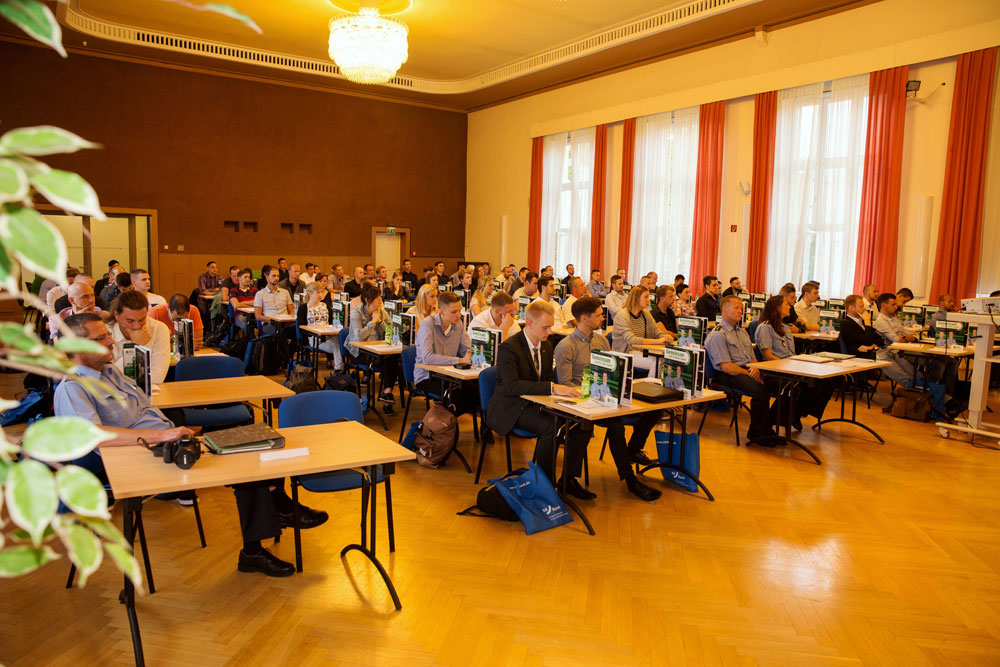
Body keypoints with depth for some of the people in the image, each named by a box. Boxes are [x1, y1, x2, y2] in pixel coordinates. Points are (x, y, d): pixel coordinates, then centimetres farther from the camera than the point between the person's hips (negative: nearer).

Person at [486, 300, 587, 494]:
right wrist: (552, 388, -36)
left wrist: (562, 389, -9)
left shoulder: (547, 345, 8)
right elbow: (511, 386, -30)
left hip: (536, 404, 8)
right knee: (550, 427, -33)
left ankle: (569, 480, -1)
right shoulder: (509, 347, -17)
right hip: (511, 409, -7)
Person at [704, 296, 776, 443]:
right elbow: (726, 367, -13)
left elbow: (753, 358, 21)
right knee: (761, 390, -30)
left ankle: (766, 430, -6)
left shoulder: (742, 332, 22)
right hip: (728, 376, -8)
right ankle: (756, 432, -10)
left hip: (748, 371, 8)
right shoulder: (717, 335, -7)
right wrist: (749, 374, -14)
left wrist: (755, 369, -2)